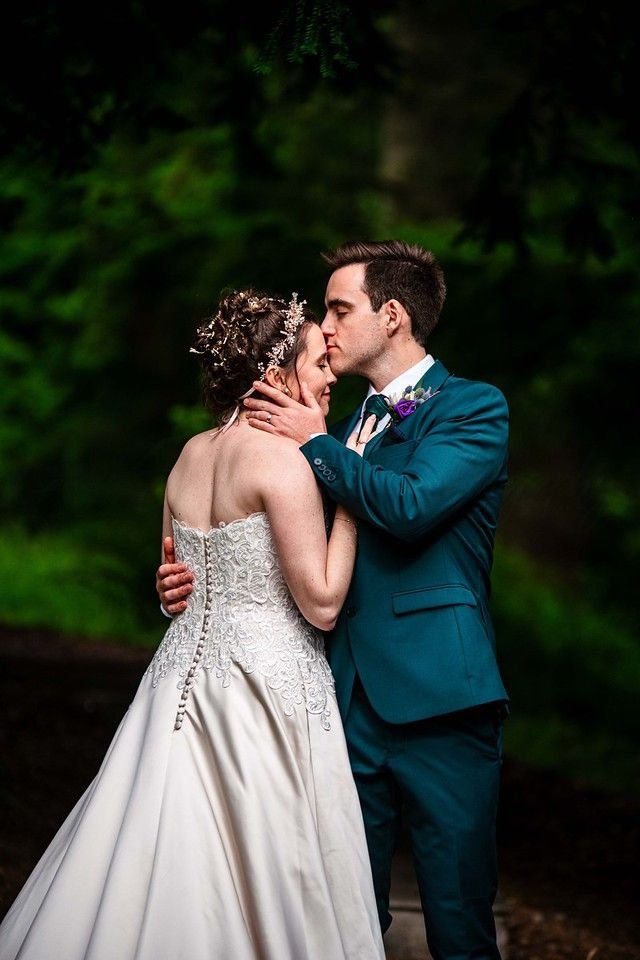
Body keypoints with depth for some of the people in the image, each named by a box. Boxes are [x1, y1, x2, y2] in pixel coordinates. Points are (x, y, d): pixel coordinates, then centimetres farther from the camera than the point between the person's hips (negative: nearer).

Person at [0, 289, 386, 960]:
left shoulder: (193, 453, 11)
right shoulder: (282, 455, -13)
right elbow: (321, 603, -12)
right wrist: (348, 490, -6)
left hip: (185, 670, 8)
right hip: (264, 683, -8)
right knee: (261, 878, -2)